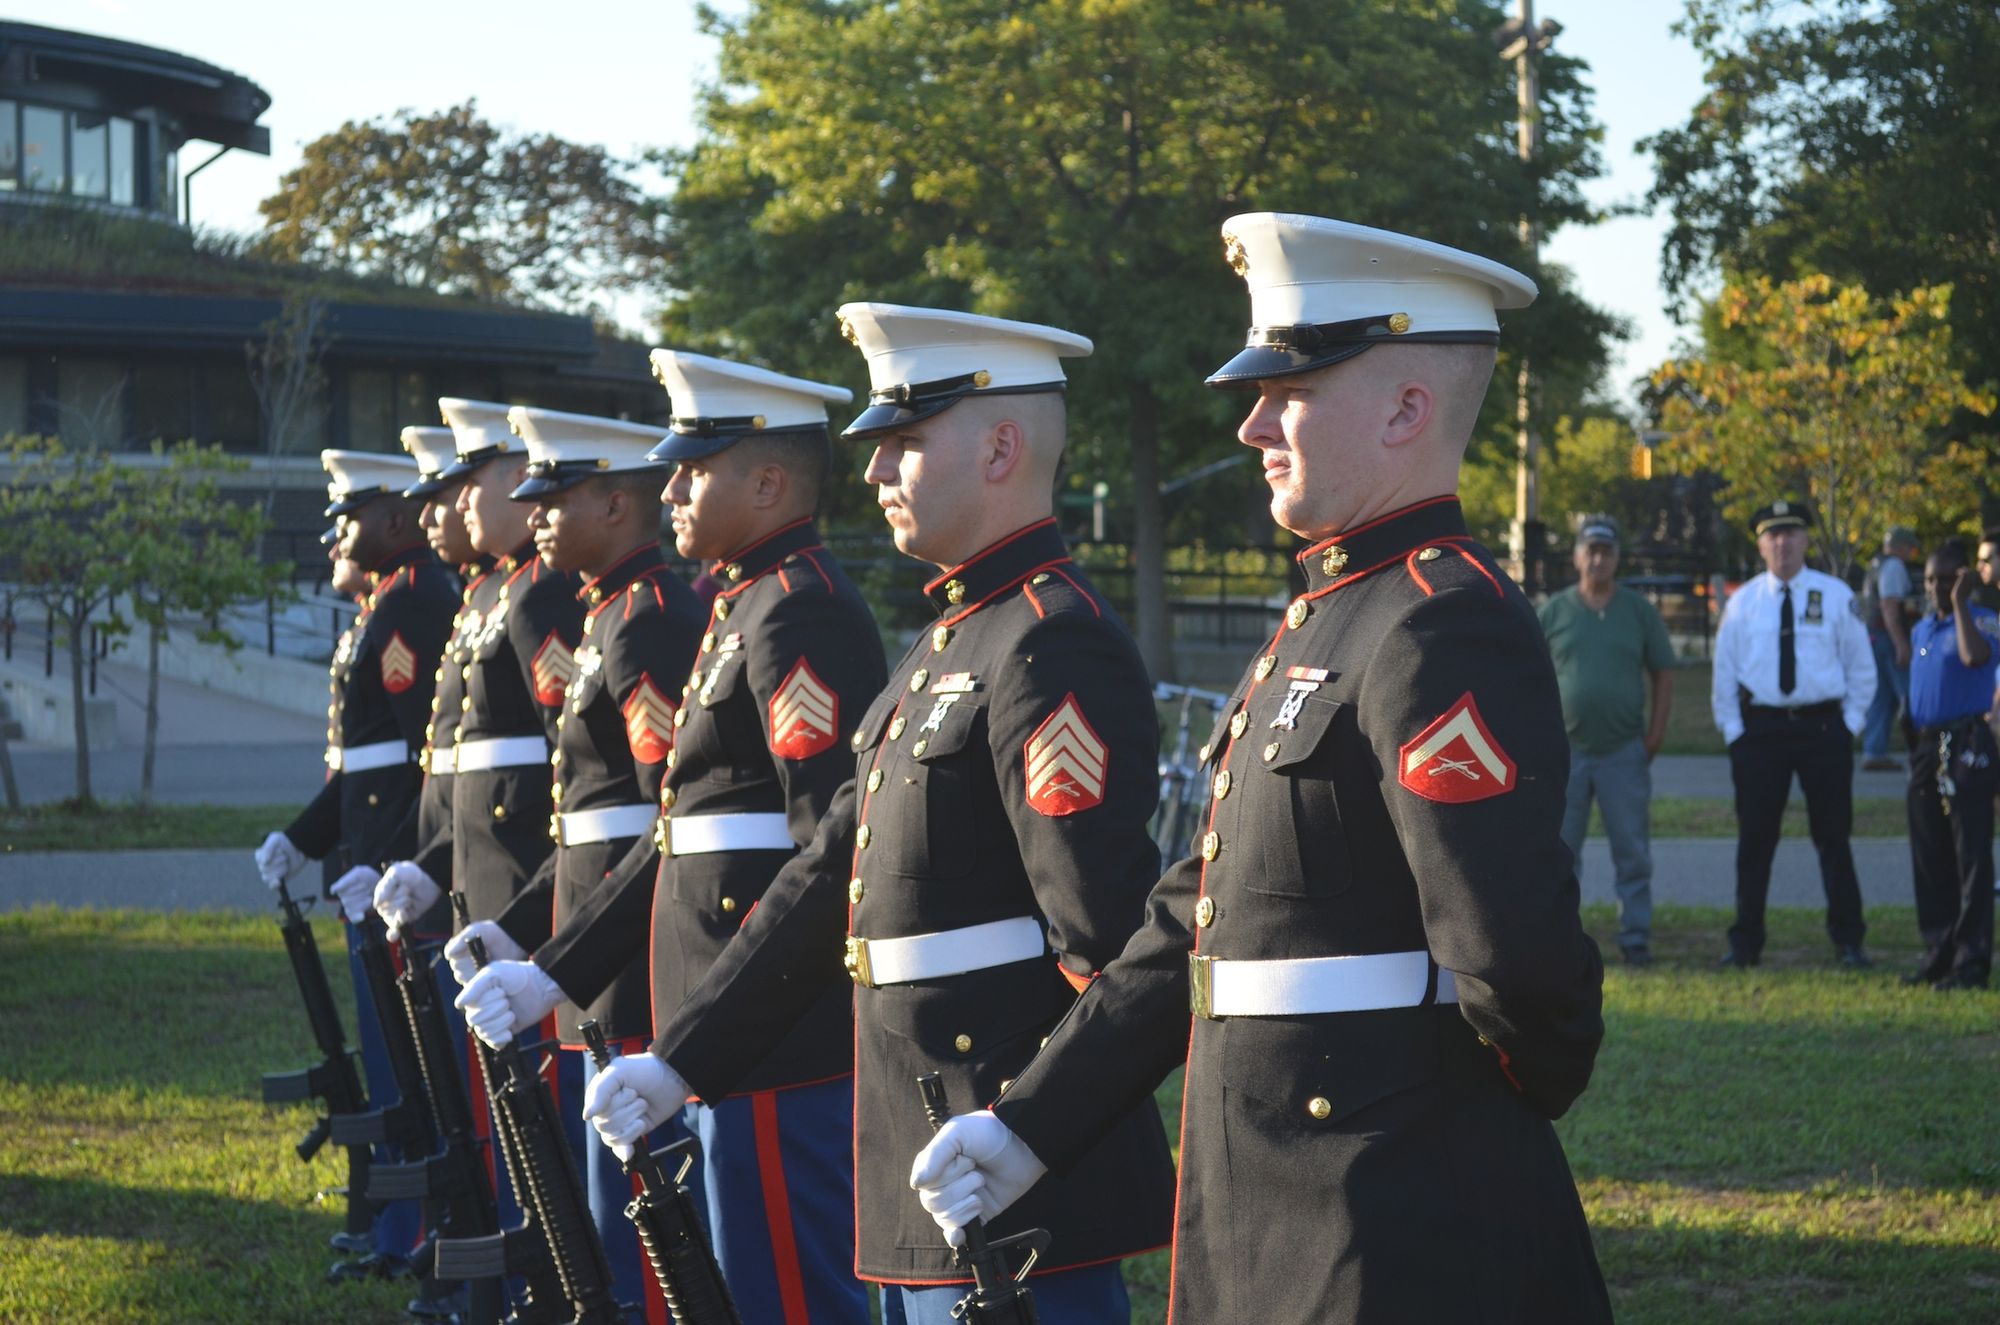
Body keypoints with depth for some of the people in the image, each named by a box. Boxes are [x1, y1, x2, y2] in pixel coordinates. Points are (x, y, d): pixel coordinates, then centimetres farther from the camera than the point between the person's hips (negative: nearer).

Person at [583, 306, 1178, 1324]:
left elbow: (1103, 936, -22)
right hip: (919, 1166, 10)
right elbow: (833, 875, 18)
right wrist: (681, 1060, 15)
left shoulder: (1053, 644, -16)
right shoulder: (948, 641, 17)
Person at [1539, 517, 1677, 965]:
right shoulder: (1555, 611, 5)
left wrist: (1655, 734, -1)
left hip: (1625, 752, 0)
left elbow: (1663, 675, 7)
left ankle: (1635, 938, 9)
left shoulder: (1640, 610, 5)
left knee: (1632, 852, 2)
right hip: (1565, 750, 0)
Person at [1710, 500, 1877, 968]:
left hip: (1823, 726, -1)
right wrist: (1732, 730, 2)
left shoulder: (1836, 596, 1)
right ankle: (1745, 942, 12)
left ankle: (1848, 942, 12)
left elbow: (1861, 666, 6)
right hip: (1760, 730, 1)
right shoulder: (1742, 602, 4)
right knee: (1755, 839, 4)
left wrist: (1851, 722, -1)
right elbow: (1724, 672, 8)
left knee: (1833, 836, 4)